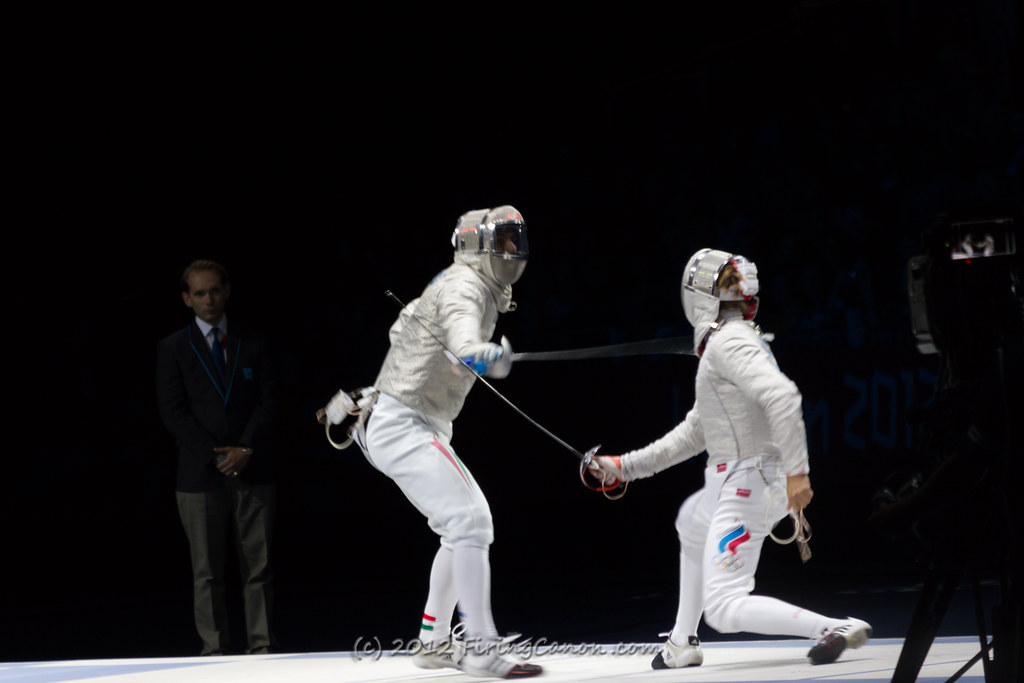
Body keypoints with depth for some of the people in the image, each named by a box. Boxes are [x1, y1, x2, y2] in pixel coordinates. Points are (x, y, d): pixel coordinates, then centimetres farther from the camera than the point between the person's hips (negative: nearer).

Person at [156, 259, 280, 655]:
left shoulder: (253, 344, 11)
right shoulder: (172, 349, 5)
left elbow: (268, 401, 5)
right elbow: (172, 412, -2)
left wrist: (246, 449, -10)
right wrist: (216, 455, -10)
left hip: (253, 472, 1)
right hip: (201, 475, -1)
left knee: (258, 567, 0)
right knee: (206, 572, 0)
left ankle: (262, 646, 3)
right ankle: (215, 650, 3)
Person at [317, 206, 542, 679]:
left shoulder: (481, 291, 16)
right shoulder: (463, 289, -15)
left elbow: (403, 332, 28)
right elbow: (462, 341, -39)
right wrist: (485, 356, -61)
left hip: (418, 426, 11)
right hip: (402, 426, -11)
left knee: (467, 524, 14)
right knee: (469, 521, -18)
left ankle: (433, 641, 20)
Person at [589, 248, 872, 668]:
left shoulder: (728, 342, -16)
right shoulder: (733, 340, 15)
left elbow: (781, 396, -32)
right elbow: (693, 433, 22)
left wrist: (797, 472, -35)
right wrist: (624, 467, 22)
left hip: (745, 488, -10)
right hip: (746, 480, 10)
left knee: (725, 610, -13)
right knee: (692, 524, 38)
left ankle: (836, 630, -23)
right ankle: (682, 644, 44)